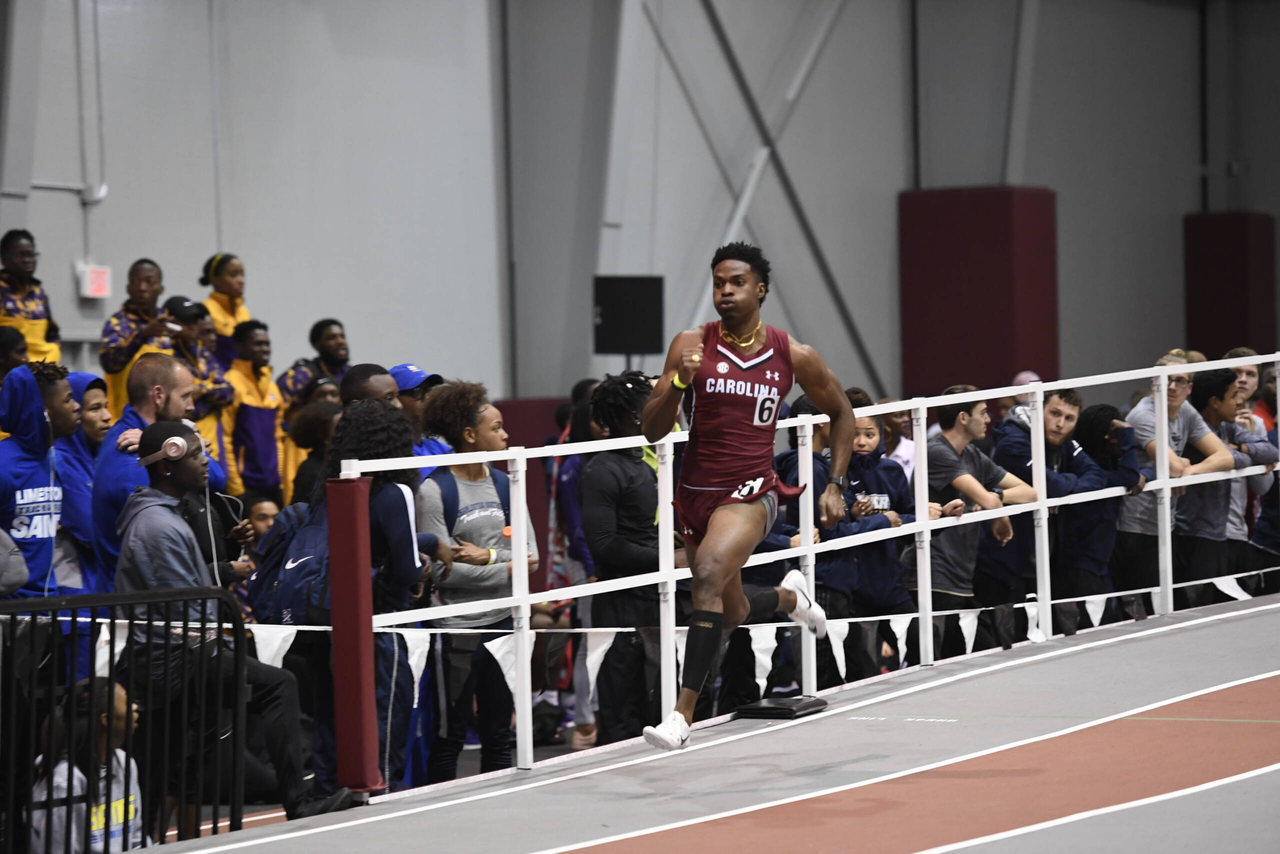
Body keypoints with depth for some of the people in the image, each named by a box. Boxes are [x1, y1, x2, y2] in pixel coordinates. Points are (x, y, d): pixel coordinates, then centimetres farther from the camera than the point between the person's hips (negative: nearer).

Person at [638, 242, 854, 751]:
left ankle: (682, 715, -32)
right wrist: (678, 383, -22)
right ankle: (790, 597, 54)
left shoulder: (794, 357, -2)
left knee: (708, 574, -30)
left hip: (751, 490, -3)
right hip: (696, 492, 3)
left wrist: (835, 486, 9)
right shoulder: (692, 346, -3)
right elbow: (652, 431, -4)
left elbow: (840, 413, 16)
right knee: (733, 616, 17)